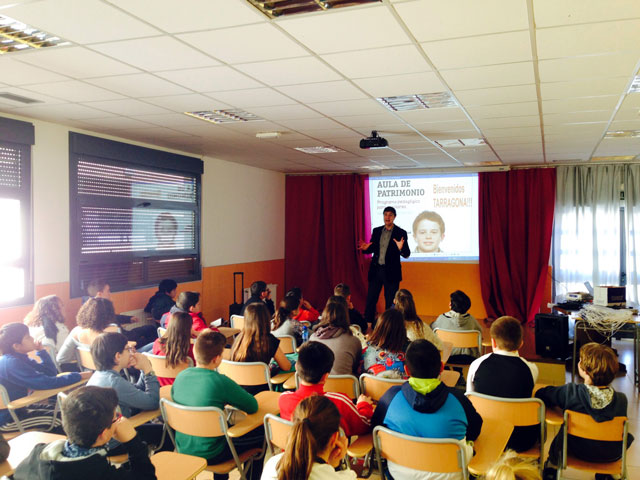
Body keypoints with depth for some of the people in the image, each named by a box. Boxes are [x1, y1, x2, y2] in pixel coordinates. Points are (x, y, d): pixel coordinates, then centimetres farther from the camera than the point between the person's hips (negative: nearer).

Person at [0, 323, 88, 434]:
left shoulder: (19, 358, 3)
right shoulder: (11, 363, -27)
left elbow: (51, 373, 5)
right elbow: (44, 383, -32)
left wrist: (41, 351, -5)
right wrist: (79, 376, -28)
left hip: (16, 409, 9)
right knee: (59, 420, -10)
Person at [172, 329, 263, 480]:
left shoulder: (180, 376, -7)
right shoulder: (220, 381, -25)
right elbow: (253, 406, -14)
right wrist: (229, 401, 4)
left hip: (183, 450, 6)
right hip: (209, 456, -6)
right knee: (261, 434, 11)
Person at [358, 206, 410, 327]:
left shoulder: (401, 233, -4)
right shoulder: (376, 231, 8)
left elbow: (407, 254, -8)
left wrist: (401, 248, -30)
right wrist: (366, 248, -7)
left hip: (391, 272, -4)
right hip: (376, 270, 4)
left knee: (390, 302, 2)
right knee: (370, 299, 6)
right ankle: (367, 325, 17)